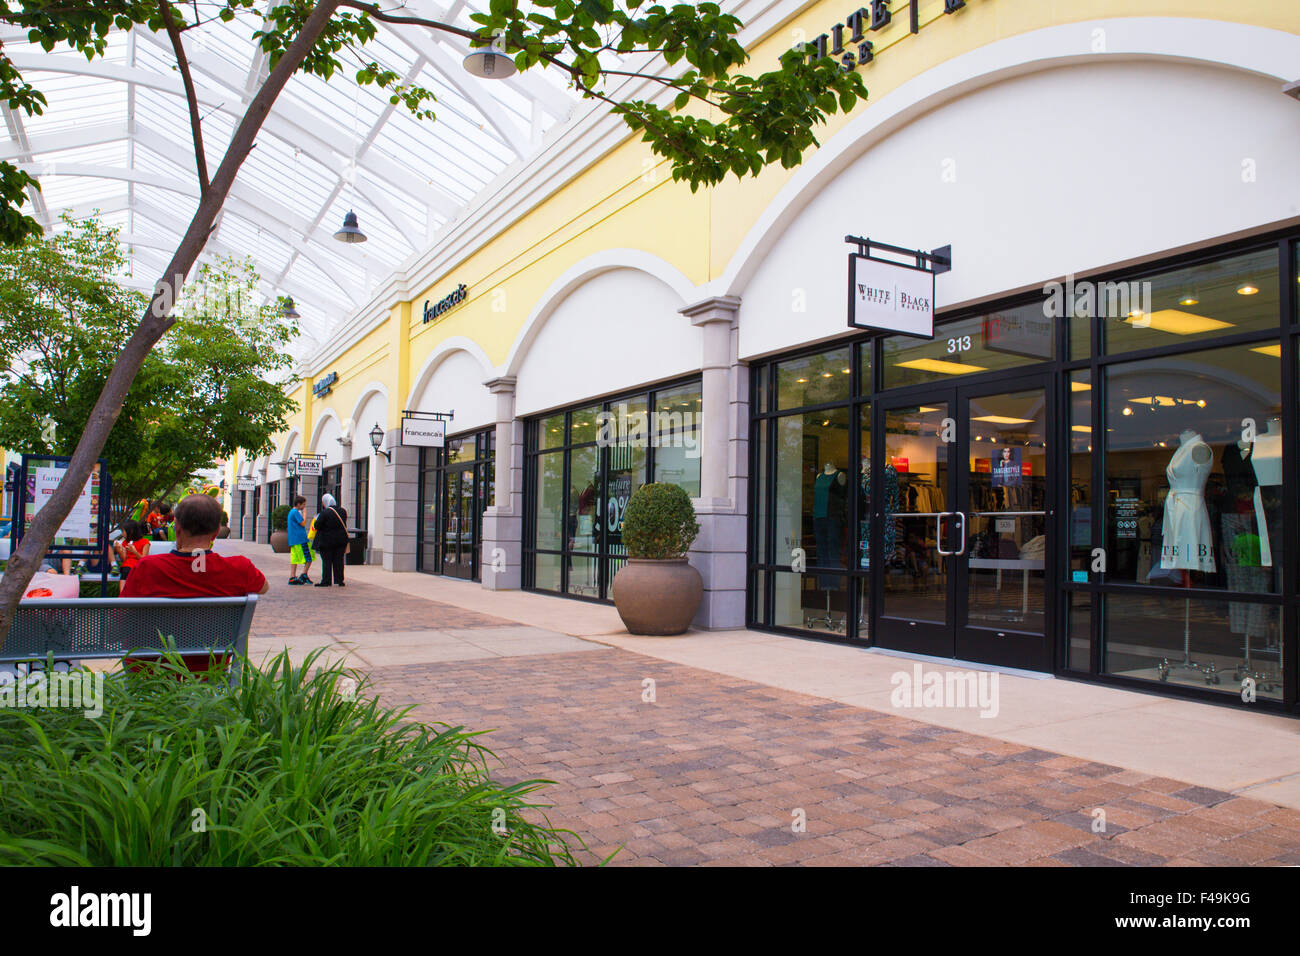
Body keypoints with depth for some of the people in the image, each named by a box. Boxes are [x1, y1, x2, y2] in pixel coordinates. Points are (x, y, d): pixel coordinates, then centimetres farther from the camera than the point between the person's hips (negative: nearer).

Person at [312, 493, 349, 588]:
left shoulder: (325, 513, -16)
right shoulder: (343, 511, 3)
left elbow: (317, 526, -12)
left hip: (327, 540, -5)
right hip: (341, 540, 5)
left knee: (326, 561, 3)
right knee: (339, 560, 9)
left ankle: (326, 581, 5)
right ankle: (340, 581, 9)